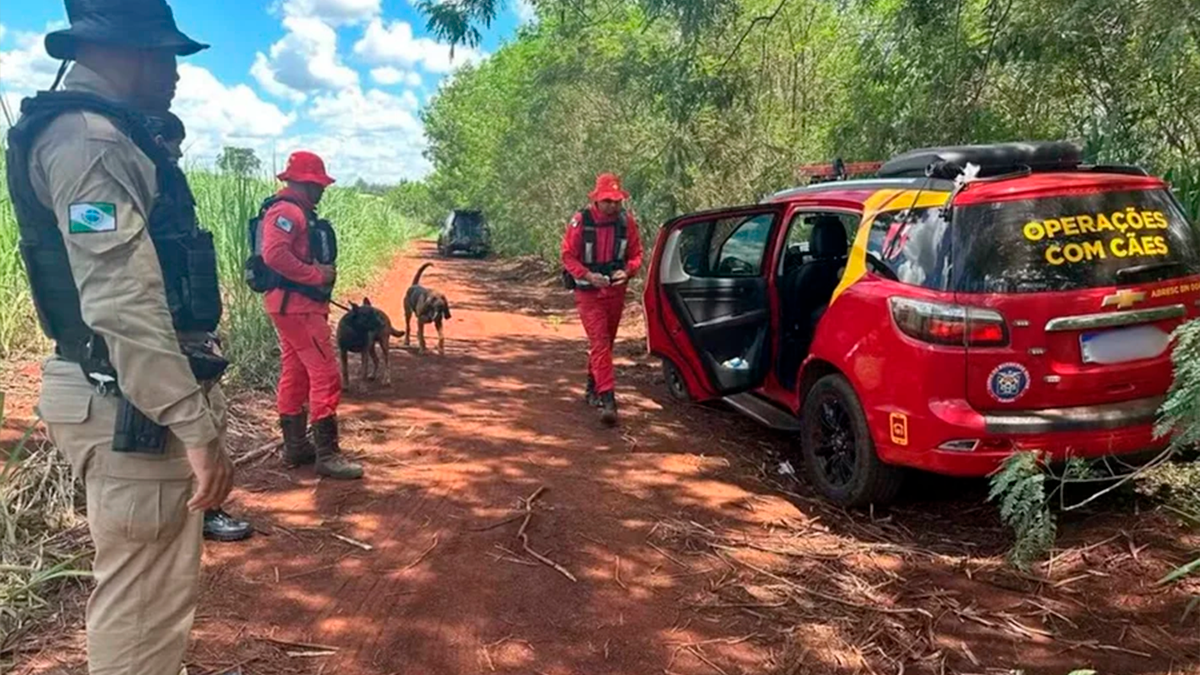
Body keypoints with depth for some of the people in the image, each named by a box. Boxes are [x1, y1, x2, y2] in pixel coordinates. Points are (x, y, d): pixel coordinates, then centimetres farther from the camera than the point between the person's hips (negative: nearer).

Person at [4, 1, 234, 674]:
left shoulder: (106, 134, 17)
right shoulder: (88, 138, -16)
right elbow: (122, 304, -26)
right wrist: (197, 427, -26)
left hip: (138, 397, 11)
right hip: (134, 407, -11)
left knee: (147, 591, 23)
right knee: (144, 605, 0)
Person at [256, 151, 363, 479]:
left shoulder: (298, 212, 18)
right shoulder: (287, 210, -15)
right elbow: (274, 254, -29)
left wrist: (325, 269, 7)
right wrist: (317, 275, -21)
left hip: (296, 303, 11)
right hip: (296, 304, -11)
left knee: (295, 373, 13)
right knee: (325, 374, -11)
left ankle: (296, 446, 21)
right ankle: (326, 454, -8)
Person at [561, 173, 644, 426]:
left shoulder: (626, 221, -4)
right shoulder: (580, 221, -13)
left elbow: (635, 254, 5)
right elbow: (568, 256, -8)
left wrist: (627, 271, -16)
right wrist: (588, 275, -22)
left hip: (616, 292, 4)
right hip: (589, 293, -4)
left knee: (606, 343, 17)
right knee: (600, 343, -12)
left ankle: (593, 387, 38)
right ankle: (607, 399, -16)